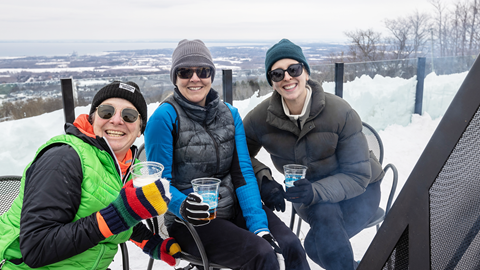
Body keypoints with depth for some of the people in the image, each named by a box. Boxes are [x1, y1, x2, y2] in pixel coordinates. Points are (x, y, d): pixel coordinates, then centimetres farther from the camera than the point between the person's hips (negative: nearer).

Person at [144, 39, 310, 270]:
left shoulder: (229, 114, 6)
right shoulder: (165, 117, -9)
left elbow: (243, 173, 0)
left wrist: (259, 225, -12)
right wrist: (183, 206, -32)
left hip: (235, 207, 5)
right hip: (189, 224, -4)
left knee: (290, 246, -18)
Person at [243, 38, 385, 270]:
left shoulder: (341, 112, -23)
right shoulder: (261, 118, -16)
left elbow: (358, 175, -19)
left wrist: (315, 191, -36)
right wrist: (262, 181, -23)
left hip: (357, 192, -2)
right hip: (309, 192, 3)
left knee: (316, 244, -26)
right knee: (324, 213, -33)